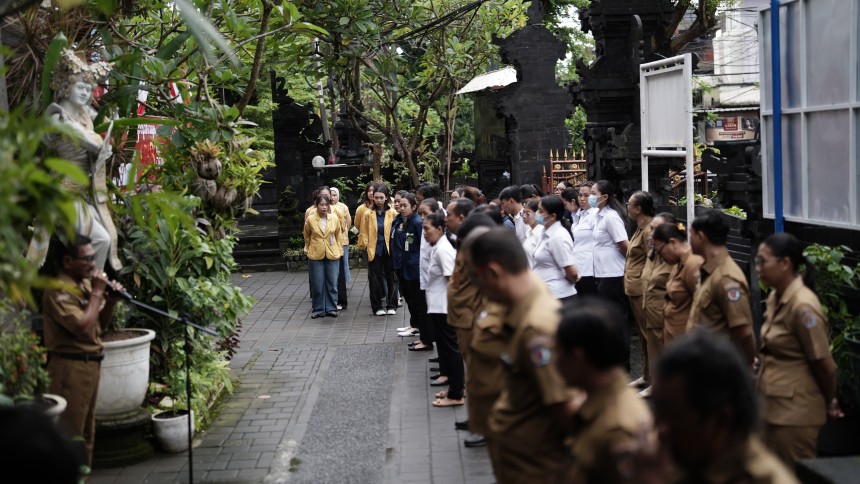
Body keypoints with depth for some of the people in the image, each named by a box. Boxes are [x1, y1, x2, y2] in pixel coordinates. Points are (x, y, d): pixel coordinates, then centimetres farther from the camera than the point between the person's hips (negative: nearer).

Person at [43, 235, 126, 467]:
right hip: (70, 367, -9)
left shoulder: (85, 283, 11)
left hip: (90, 364, 10)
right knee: (69, 433, -7)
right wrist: (97, 292, -17)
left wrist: (111, 300, 0)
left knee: (86, 432, 16)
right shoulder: (59, 290, -17)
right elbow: (83, 327, -26)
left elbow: (100, 324, 18)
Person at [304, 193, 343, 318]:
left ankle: (331, 308, 16)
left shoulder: (334, 218, -2)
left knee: (332, 284, 5)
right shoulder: (310, 219, -6)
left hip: (332, 255, 1)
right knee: (317, 284, 3)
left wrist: (339, 251, 11)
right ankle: (318, 309, 14)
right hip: (315, 256, -1)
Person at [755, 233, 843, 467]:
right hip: (772, 405, 9)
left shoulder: (802, 306, -21)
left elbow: (824, 365, -16)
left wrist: (830, 403, -3)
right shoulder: (776, 298, 7)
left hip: (795, 411, -9)